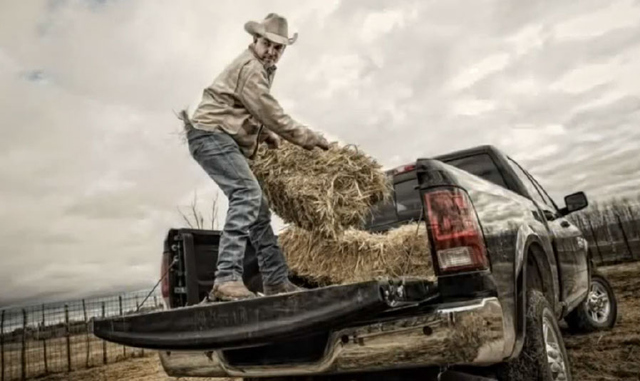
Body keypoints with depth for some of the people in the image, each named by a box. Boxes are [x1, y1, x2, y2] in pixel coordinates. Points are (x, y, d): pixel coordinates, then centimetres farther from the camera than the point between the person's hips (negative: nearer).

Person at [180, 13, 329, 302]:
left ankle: (276, 280, 13)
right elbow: (272, 115, -17)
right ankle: (226, 279, -33)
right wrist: (310, 139, -10)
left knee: (257, 206, 8)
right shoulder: (250, 67, -12)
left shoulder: (262, 68, 21)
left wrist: (267, 135, 11)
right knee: (247, 194, -28)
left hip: (223, 139, 10)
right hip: (211, 134, -10)